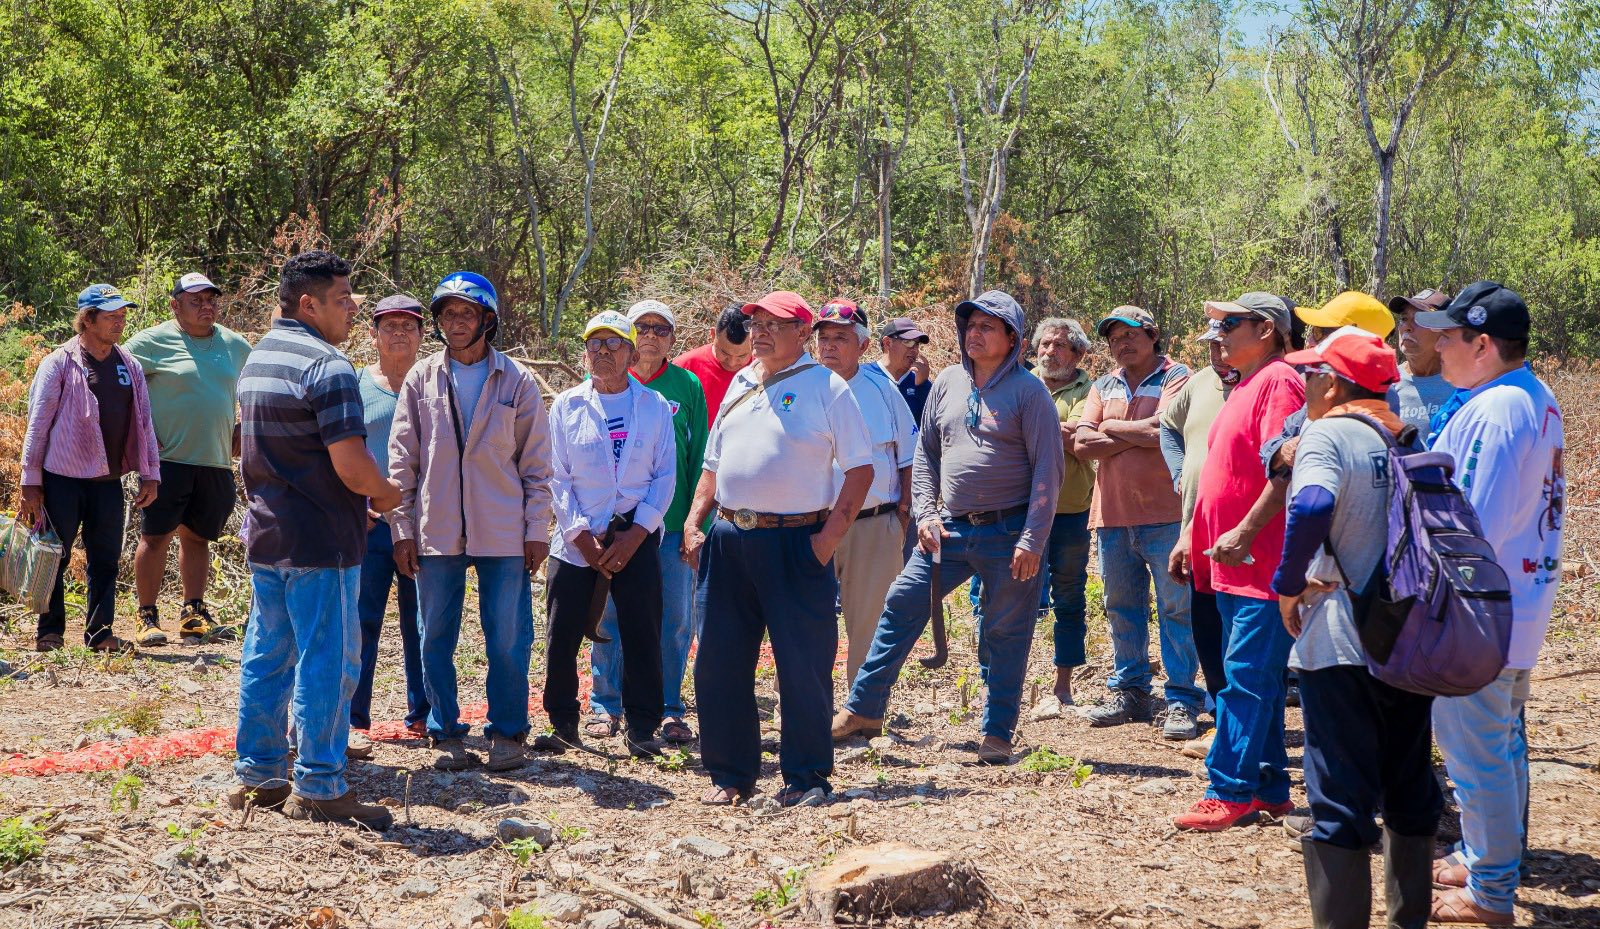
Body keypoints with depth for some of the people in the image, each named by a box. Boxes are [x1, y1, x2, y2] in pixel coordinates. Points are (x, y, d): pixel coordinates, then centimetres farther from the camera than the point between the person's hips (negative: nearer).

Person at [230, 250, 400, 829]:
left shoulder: (257, 358, 13)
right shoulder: (326, 365, -17)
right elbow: (351, 466, -23)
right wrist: (387, 495, -1)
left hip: (265, 536, 9)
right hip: (320, 541, -9)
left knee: (266, 659, 14)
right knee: (325, 662, -2)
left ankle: (257, 776, 21)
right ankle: (318, 788, 2)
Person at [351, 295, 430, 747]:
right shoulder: (356, 384, 5)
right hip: (369, 523, -1)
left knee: (422, 623, 7)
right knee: (361, 621, -1)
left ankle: (422, 714, 18)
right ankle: (355, 720, 7)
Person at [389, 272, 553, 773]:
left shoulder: (516, 381, 3)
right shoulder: (420, 380, 6)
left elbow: (535, 464, 4)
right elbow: (402, 462, 7)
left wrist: (536, 530, -1)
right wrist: (402, 530, 2)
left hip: (502, 533, -1)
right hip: (436, 533, 2)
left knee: (507, 638, 1)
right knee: (436, 639, 5)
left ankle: (507, 732, 14)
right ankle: (446, 733, 17)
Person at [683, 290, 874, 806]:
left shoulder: (825, 387, -2)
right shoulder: (739, 384, 17)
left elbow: (860, 469, -6)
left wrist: (830, 536, -13)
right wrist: (693, 522, 10)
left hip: (796, 543, -6)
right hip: (728, 539, 6)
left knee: (803, 666, -1)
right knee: (719, 662, 7)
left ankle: (806, 776, 11)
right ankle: (730, 773, 18)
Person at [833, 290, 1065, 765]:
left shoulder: (1028, 390, -6)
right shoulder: (948, 383, 9)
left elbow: (1048, 469, -9)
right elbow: (925, 454, 15)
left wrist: (1033, 541, -14)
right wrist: (925, 513, 1)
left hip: (1009, 532, -5)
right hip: (950, 528, 5)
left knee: (1005, 633, 3)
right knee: (901, 606, 1)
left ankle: (998, 733, 14)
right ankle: (864, 708, 9)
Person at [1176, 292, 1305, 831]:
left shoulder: (1278, 382, -11)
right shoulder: (1245, 387, 20)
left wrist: (1243, 534, -23)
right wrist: (1196, 537, 21)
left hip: (1261, 561, -10)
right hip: (1234, 564, 10)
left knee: (1247, 678, -9)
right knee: (1256, 681, 13)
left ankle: (1229, 791, -7)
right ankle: (1268, 789, 19)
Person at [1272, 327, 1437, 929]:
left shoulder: (1326, 434, -10)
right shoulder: (1407, 439, 11)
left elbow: (1312, 505, -30)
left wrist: (1288, 585, -17)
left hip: (1341, 640, -7)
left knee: (1340, 796, -2)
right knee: (1410, 788, 18)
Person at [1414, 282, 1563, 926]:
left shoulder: (1490, 413, -23)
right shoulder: (1538, 400, 8)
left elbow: (1471, 529, -26)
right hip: (1521, 605, 10)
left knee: (1475, 756, 1)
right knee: (1503, 744, 21)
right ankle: (1486, 858, 35)